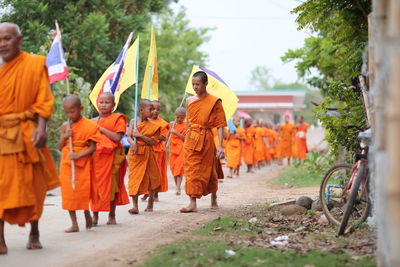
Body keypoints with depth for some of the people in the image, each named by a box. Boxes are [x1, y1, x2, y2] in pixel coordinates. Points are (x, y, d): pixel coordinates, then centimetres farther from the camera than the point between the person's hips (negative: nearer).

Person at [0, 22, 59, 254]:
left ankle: (34, 233, 25)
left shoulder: (35, 64, 0)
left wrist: (41, 129, -15)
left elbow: (44, 101, -3)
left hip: (26, 134, -1)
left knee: (31, 186, 9)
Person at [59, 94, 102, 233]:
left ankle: (87, 214, 26)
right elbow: (60, 147, 9)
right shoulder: (65, 126, 6)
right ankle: (74, 224, 8)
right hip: (66, 163, 4)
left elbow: (92, 147, -9)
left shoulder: (89, 125, -7)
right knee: (68, 191, 2)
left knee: (83, 191, -3)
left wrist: (78, 155, -21)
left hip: (82, 162, -4)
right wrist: (65, 136, -9)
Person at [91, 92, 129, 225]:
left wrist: (101, 129, -13)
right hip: (95, 156, 4)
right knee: (94, 185, 1)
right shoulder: (93, 121, 13)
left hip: (111, 157, -3)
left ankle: (112, 216, 13)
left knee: (111, 186, 2)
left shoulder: (117, 119, 0)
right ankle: (95, 216, 7)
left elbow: (117, 137, -13)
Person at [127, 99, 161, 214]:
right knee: (134, 177, -6)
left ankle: (150, 203, 26)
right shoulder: (133, 122, 3)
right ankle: (135, 206, -8)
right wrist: (133, 143, -26)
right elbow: (129, 136, -4)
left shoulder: (153, 126, 0)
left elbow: (153, 142, -8)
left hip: (148, 154, 1)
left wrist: (140, 135, -18)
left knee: (151, 177, 8)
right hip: (135, 153, -1)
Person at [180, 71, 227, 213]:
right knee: (191, 169, 0)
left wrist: (220, 146, -13)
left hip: (205, 138, -4)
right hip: (190, 138, 4)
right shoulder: (189, 101, 8)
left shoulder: (214, 102, -6)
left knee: (208, 171, 5)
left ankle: (214, 200, 23)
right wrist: (187, 136, 13)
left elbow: (220, 126, -8)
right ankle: (193, 203, 2)